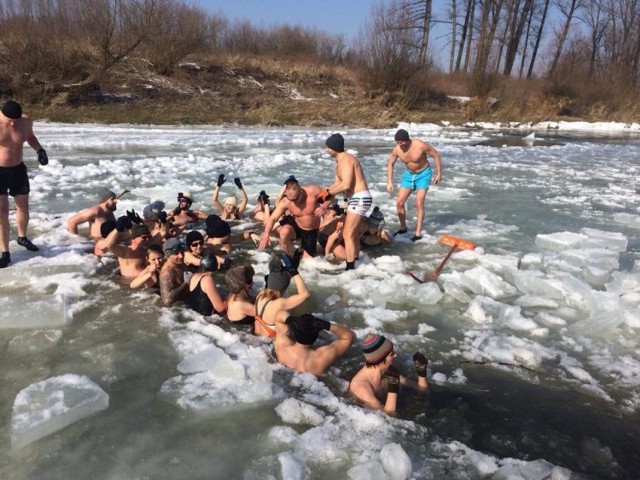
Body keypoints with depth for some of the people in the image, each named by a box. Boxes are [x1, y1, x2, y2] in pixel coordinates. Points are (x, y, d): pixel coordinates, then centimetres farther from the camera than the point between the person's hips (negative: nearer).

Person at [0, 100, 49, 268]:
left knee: (23, 206, 16)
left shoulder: (26, 122, -10)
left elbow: (30, 137, 12)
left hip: (18, 169, 4)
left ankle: (22, 238, 42)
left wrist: (40, 150, -4)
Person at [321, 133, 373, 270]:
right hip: (355, 199, 11)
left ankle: (350, 268, -7)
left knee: (347, 234, -11)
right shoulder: (339, 162, 16)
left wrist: (328, 193, -17)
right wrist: (325, 192, -2)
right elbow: (338, 183, 14)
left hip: (359, 198, -11)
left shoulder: (346, 160, -16)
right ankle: (355, 262, 34)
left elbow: (346, 185, -26)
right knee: (352, 232, 21)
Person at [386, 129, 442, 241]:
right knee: (399, 202, 0)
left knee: (419, 203, -13)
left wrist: (439, 173, -13)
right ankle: (403, 228, 20)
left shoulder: (420, 145, -29)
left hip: (423, 174, -4)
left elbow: (436, 155, -15)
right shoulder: (397, 149, -16)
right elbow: (390, 163, 2)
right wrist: (389, 182, -2)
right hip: (408, 174, 4)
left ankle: (418, 233, -6)